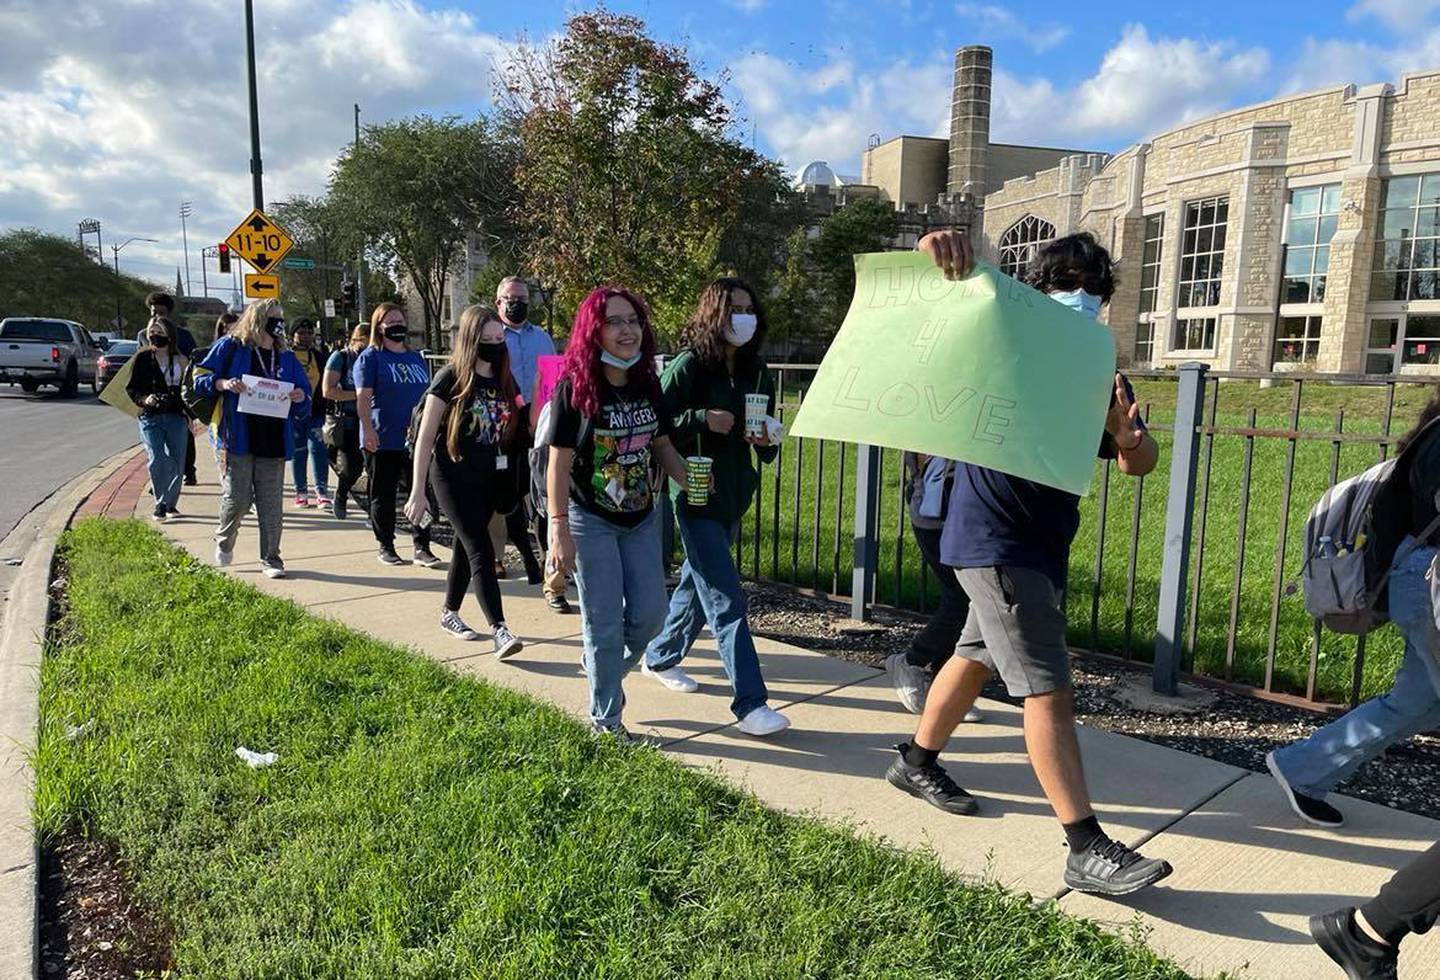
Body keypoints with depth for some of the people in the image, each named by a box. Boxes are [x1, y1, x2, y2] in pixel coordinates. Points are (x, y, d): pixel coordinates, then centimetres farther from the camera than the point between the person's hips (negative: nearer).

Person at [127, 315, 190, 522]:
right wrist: (144, 399, -14)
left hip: (176, 417, 2)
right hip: (150, 418, -1)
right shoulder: (143, 358, 4)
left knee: (177, 463, 4)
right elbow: (131, 388, 6)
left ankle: (170, 503, 20)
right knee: (157, 461, -15)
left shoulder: (180, 360, 6)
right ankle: (161, 505, -5)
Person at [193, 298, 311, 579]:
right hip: (238, 438, -3)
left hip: (273, 440, 4)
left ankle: (270, 558, 12)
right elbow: (201, 378, 2)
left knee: (271, 503, 4)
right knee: (237, 498, -3)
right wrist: (223, 383, -16)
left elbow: (304, 402, 16)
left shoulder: (286, 358, 14)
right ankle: (224, 540, 27)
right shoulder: (230, 347, 2)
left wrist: (300, 398, -6)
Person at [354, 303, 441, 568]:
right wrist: (367, 429, -20)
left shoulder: (416, 358, 16)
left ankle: (422, 548, 8)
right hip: (383, 441, -5)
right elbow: (363, 396, -10)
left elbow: (428, 396, 21)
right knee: (383, 496, 6)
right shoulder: (371, 357, -1)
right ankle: (385, 547, 18)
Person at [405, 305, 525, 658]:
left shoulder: (503, 380, 5)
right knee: (480, 549, -13)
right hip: (454, 476, -6)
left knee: (467, 545, 15)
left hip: (489, 477, 6)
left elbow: (513, 429, 15)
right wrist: (417, 491, -14)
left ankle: (450, 613, 32)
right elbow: (426, 436, -11)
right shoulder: (451, 378, -11)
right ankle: (499, 630, -16)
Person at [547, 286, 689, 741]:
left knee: (650, 613, 9)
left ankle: (605, 673, 37)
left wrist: (690, 482, -5)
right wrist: (559, 530, -18)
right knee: (605, 624, 1)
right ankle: (605, 718, 19)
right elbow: (558, 464, -14)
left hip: (642, 519, 5)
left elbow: (661, 444, 11)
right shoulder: (574, 390, -15)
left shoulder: (647, 385, 0)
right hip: (591, 521, -5)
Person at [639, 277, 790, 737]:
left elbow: (766, 444, 15)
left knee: (697, 585, 20)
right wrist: (702, 420, -23)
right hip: (695, 495, -7)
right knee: (726, 601, -9)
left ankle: (660, 657, 42)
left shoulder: (755, 371, 7)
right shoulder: (688, 366, -11)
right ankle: (750, 703, -7)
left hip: (733, 495, 7)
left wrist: (767, 441, -8)